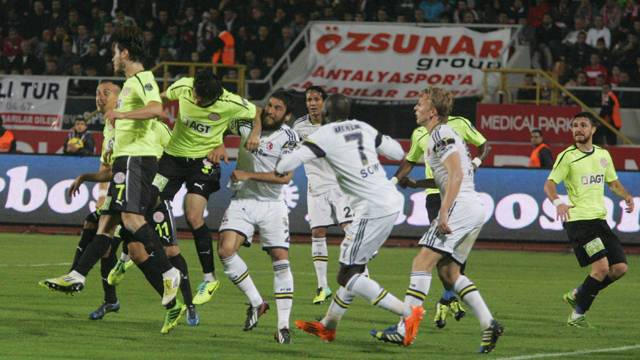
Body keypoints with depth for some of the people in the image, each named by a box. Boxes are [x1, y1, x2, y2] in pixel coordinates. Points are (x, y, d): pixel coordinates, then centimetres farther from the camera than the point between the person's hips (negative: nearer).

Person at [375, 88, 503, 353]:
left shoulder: (441, 135, -8)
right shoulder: (442, 135, 23)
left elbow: (456, 174, -19)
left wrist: (444, 212, -24)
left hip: (460, 205, -11)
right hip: (474, 210, 11)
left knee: (422, 262, -14)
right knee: (448, 271, 11)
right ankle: (489, 325, 4)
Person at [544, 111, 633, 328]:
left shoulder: (603, 155, 13)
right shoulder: (567, 156, -5)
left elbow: (613, 182, 25)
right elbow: (549, 184, -12)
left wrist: (626, 196, 4)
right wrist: (557, 202, -33)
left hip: (599, 219, 7)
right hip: (578, 219, -7)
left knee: (620, 268, 2)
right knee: (601, 267, -18)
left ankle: (577, 295, 19)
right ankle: (577, 316, -4)